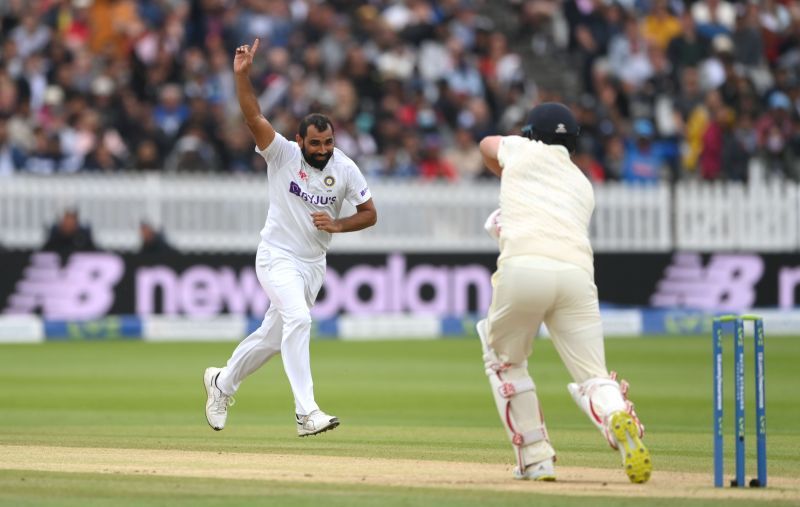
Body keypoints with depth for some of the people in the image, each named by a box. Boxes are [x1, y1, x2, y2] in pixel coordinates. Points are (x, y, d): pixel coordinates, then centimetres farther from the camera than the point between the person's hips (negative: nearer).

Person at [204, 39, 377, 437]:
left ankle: (222, 383, 39)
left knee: (273, 336, 13)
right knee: (297, 319, -26)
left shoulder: (345, 169, -4)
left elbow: (369, 213, 4)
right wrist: (242, 75, -38)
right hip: (277, 257, -5)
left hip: (313, 265, 5)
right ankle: (307, 412, -29)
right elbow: (253, 117, -24)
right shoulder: (282, 154, -12)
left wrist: (337, 225, -15)